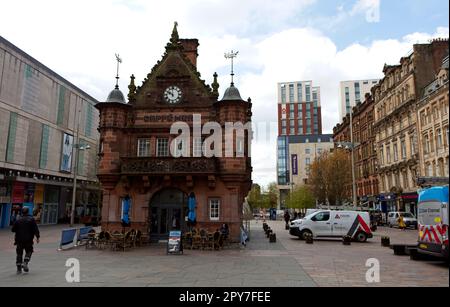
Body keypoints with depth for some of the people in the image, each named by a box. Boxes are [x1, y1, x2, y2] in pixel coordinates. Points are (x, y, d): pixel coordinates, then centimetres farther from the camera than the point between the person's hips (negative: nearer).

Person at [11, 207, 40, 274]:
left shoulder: (18, 220, -1)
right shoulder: (31, 219, -5)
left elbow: (13, 230, 1)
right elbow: (35, 229, -9)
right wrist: (37, 237, -4)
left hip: (19, 240, 2)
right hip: (28, 239, -2)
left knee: (19, 253, 9)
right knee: (28, 252, 14)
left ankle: (19, 268, 9)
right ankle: (25, 263, -6)